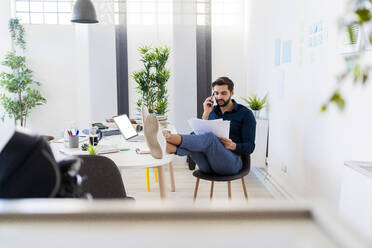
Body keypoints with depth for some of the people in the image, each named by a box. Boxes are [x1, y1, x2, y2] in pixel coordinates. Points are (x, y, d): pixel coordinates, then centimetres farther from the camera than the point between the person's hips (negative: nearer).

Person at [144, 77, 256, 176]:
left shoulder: (245, 113, 6)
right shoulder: (212, 111, 19)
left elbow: (250, 147, 1)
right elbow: (199, 134, 7)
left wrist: (233, 146, -19)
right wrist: (206, 115, -3)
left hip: (231, 162, -4)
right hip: (208, 165, 4)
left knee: (210, 137, -35)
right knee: (193, 138, -28)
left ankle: (167, 136, -55)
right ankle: (168, 147, -60)